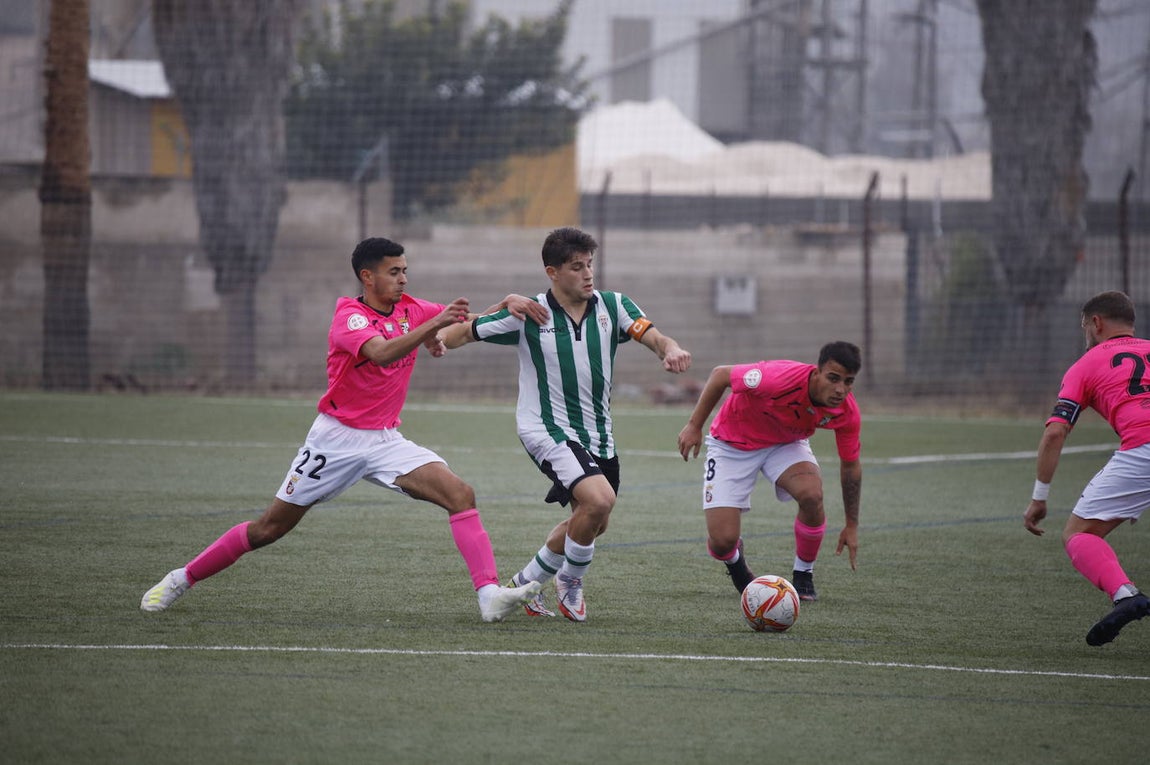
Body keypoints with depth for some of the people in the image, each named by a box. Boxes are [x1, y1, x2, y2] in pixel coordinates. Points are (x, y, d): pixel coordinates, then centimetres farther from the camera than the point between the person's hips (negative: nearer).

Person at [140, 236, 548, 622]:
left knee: (461, 494, -17)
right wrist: (433, 325, -46)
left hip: (385, 439, 5)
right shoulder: (350, 317, -16)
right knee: (270, 527, 2)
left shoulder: (410, 309, 3)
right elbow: (382, 352, -36)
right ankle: (181, 579, 20)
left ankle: (490, 594, -25)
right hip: (337, 438, -5)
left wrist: (508, 304, -13)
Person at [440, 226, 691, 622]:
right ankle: (570, 581, -1)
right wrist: (438, 337, -26)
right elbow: (467, 331, -3)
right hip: (547, 428, -6)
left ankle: (524, 583, 41)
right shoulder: (527, 314, -10)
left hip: (598, 432, 6)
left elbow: (653, 336, -16)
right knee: (598, 499, -26)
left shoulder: (612, 306, -3)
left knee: (593, 523, 17)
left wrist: (671, 349, -39)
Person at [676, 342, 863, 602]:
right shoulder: (781, 379, -38)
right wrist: (694, 426, -17)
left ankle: (803, 576, -4)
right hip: (733, 443, -3)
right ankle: (734, 561, 28)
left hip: (786, 444, 3)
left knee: (811, 494, -30)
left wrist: (851, 526, 0)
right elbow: (720, 375, -21)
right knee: (722, 541, -14)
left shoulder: (847, 412, -22)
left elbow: (850, 465, -4)